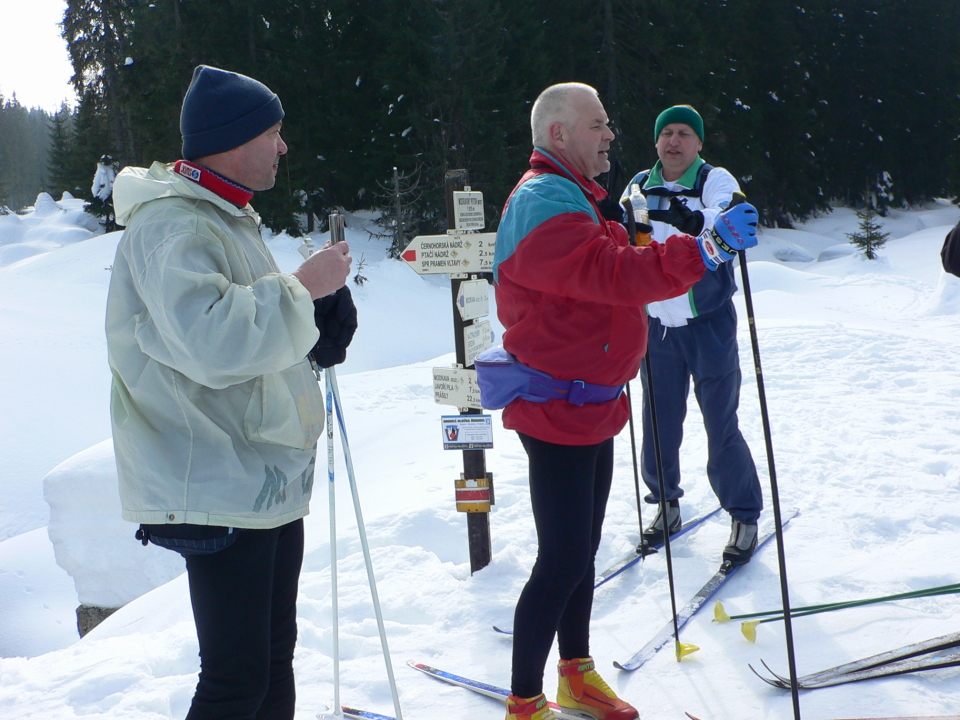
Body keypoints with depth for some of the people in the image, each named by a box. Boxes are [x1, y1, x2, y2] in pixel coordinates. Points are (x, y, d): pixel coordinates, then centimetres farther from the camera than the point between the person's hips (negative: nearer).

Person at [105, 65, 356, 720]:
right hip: (221, 494, -10)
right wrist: (301, 287, -20)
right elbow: (210, 340, -30)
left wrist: (322, 298, 5)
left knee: (274, 657, 20)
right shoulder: (172, 226, -16)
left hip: (270, 482, 10)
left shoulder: (226, 219, 18)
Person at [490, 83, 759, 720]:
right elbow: (614, 275, -30)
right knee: (563, 561, -5)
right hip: (557, 412, -11)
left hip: (592, 409, 11)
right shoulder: (545, 202, -18)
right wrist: (706, 248, -33)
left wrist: (641, 234, 8)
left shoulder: (572, 197, 19)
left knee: (581, 551, 19)